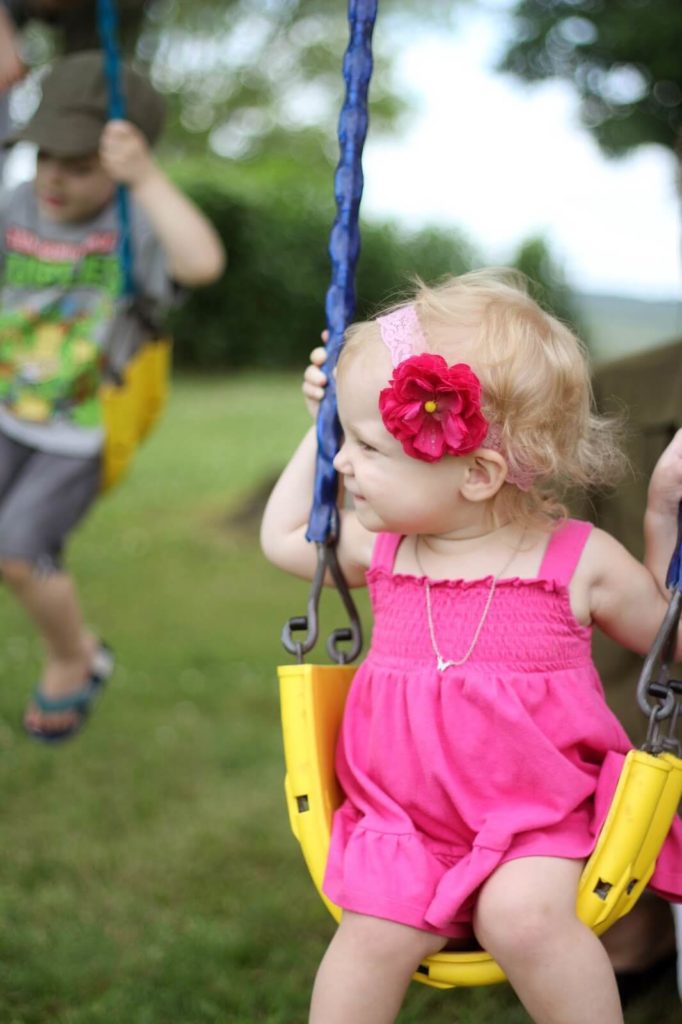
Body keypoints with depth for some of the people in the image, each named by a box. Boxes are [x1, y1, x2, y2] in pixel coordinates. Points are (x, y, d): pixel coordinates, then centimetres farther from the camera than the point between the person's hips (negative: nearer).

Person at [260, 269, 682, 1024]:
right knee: (372, 934, -23)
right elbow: (281, 538, 23)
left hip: (538, 818, -3)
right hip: (404, 819, 3)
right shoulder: (379, 549, 3)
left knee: (523, 915, -31)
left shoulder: (580, 561, -8)